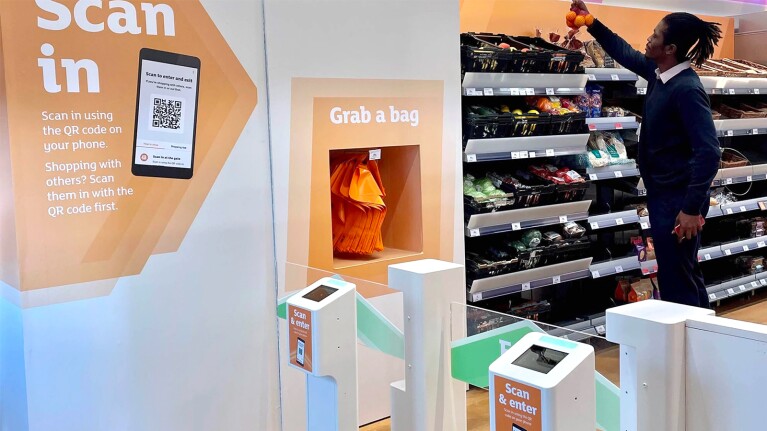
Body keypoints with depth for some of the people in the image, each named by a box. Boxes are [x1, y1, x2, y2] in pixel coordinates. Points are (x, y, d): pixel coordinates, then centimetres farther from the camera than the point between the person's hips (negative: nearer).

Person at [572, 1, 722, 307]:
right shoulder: (659, 73, 3)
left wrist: (692, 208, -29)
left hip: (678, 197, -9)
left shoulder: (687, 89, -22)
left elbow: (709, 153, -27)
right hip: (662, 192, 10)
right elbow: (625, 53, 24)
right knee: (685, 275, 20)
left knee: (676, 282, -2)